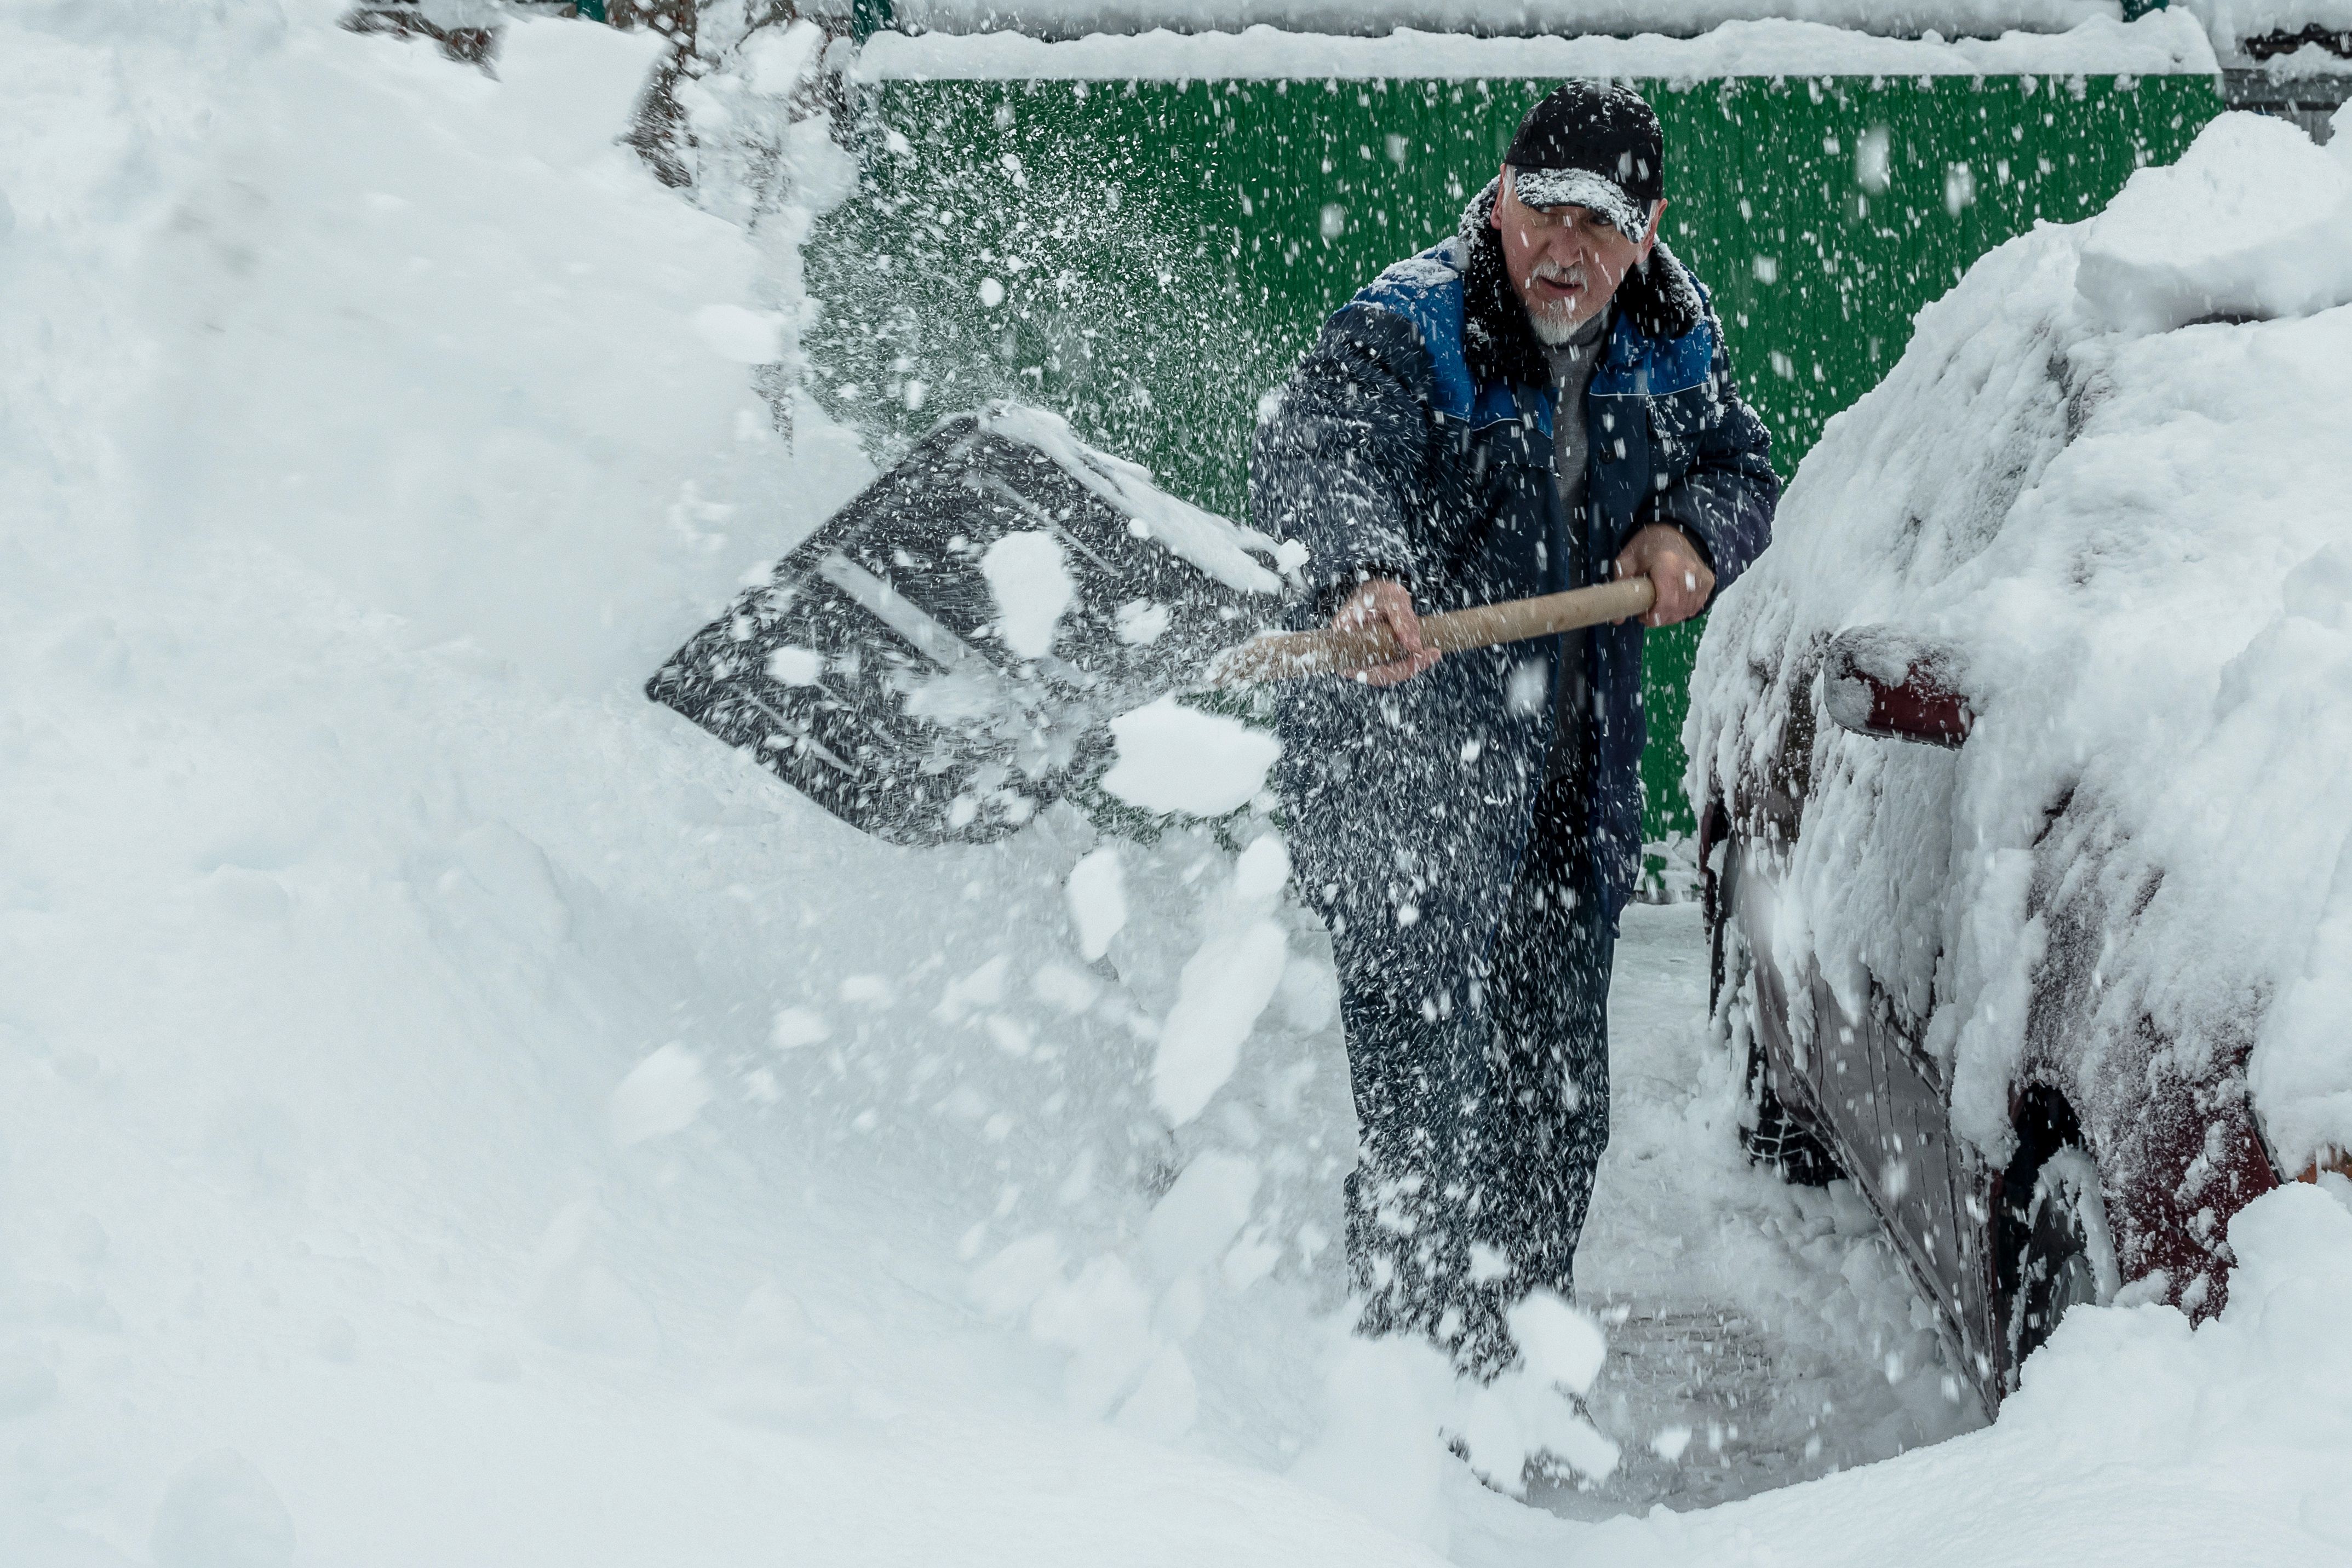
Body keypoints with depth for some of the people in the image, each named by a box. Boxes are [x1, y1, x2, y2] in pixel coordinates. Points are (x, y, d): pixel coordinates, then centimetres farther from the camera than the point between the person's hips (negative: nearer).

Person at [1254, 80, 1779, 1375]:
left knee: (1559, 1098, 18)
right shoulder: (1404, 331, -18)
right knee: (1434, 1103, -10)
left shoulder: (1669, 346, 3)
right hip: (1402, 772, -6)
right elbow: (1309, 454, -36)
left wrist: (1692, 531, -11)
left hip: (1576, 786, 7)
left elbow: (1740, 469, 14)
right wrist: (1365, 570, -58)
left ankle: (1520, 1354, 36)